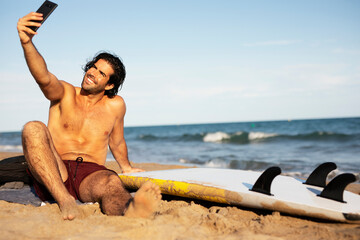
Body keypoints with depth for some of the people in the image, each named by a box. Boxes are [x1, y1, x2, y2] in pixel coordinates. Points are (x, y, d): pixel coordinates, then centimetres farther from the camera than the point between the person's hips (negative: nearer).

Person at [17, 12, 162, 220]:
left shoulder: (116, 105, 12)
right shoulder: (64, 93, 6)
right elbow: (43, 77, -18)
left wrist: (127, 168, 43)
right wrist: (27, 43, -36)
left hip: (91, 176, 0)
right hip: (52, 177, 0)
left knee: (112, 183, -36)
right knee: (33, 129, -28)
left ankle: (129, 208, -74)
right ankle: (64, 200, -41)